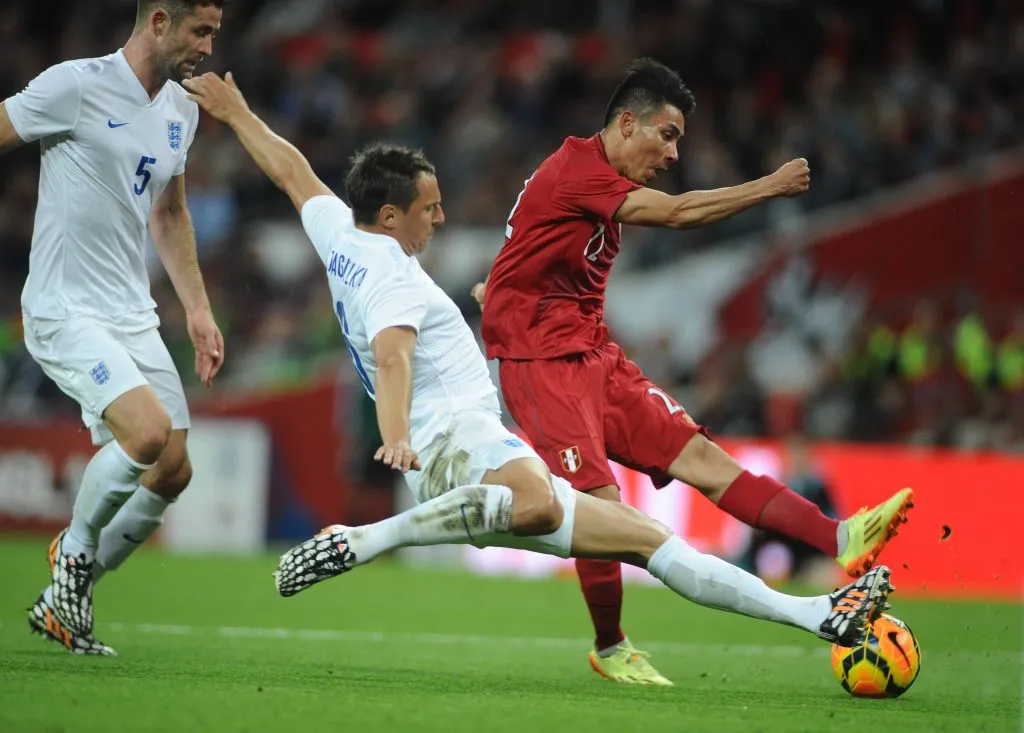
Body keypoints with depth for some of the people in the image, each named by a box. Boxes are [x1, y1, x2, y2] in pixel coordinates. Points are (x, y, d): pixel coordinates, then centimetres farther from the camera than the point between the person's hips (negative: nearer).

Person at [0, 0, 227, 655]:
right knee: (149, 433, -26)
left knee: (173, 471, 1)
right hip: (65, 312, -8)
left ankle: (65, 599, 17)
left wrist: (199, 309, 21)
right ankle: (76, 548, 2)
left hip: (134, 317, 8)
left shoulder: (182, 109, 11)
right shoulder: (75, 86, -13)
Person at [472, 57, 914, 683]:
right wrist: (772, 187, -21)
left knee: (698, 455, -4)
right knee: (599, 500, -16)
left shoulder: (600, 181, 16)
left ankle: (840, 541, -17)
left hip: (592, 354, 9)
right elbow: (678, 213, -24)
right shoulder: (576, 168, -16)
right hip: (539, 360, -9)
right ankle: (610, 650, 4)